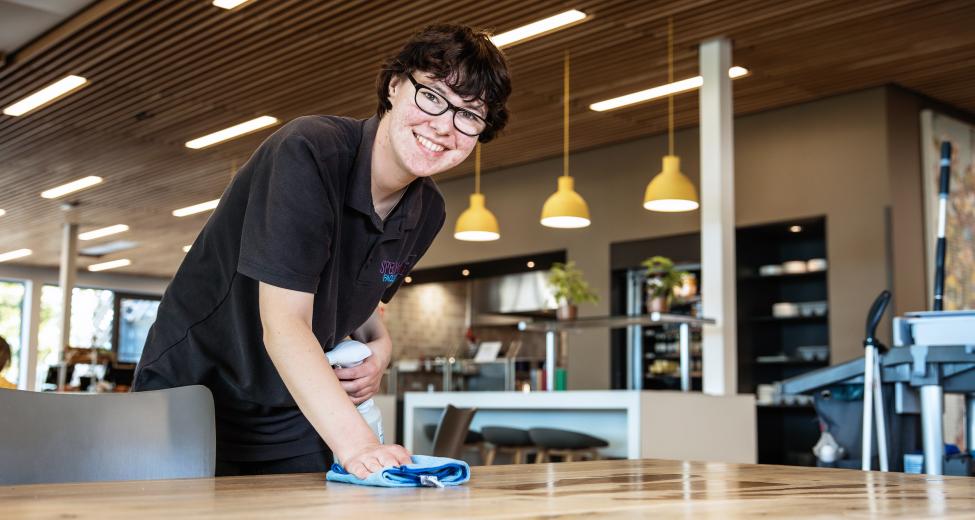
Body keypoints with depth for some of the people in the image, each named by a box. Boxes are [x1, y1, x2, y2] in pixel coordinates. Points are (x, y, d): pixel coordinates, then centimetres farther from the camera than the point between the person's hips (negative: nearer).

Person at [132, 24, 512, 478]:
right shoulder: (307, 154, -27)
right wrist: (354, 442, -40)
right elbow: (282, 322, -32)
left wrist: (379, 347, -7)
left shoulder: (427, 212, -3)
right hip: (194, 391, -5)